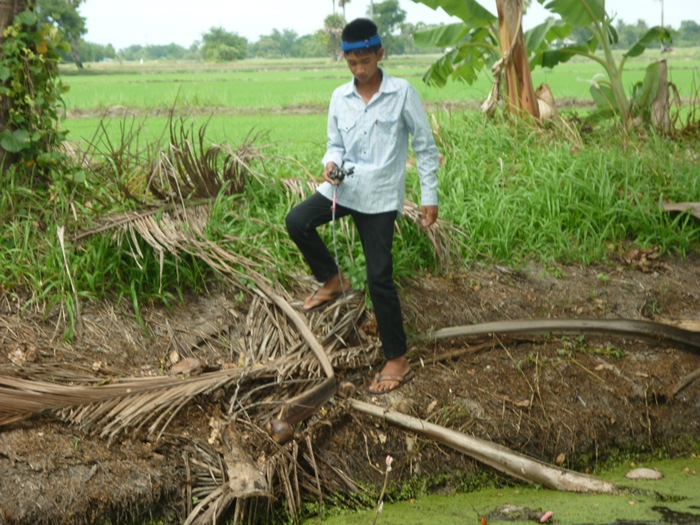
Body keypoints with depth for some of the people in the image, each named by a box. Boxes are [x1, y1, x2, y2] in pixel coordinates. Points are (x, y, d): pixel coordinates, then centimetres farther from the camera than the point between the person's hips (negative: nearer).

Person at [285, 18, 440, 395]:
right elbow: (335, 144, 11)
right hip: (344, 187, 4)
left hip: (380, 196, -4)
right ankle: (332, 281, 6)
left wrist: (429, 197, -5)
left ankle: (398, 361, 7)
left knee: (379, 278, -5)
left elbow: (425, 146, -3)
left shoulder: (402, 93, -9)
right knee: (296, 222, -21)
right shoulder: (339, 98, 1)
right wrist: (331, 163, -13)